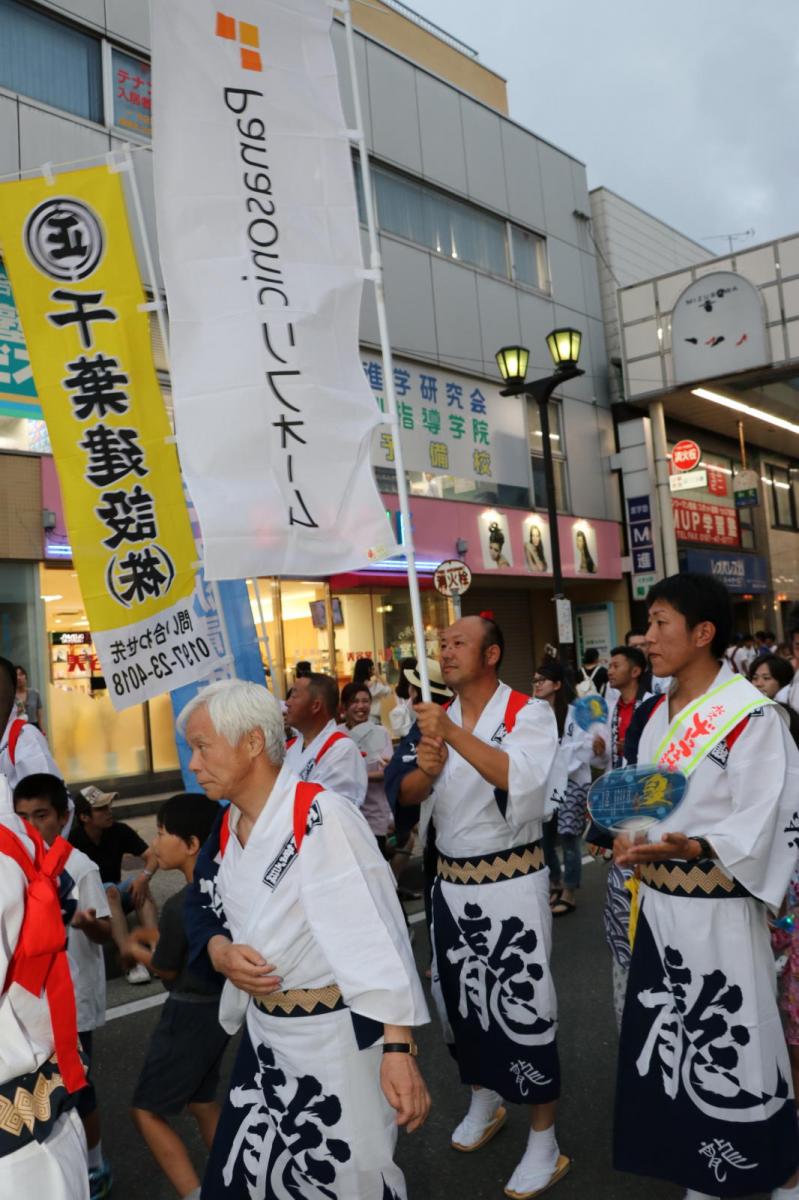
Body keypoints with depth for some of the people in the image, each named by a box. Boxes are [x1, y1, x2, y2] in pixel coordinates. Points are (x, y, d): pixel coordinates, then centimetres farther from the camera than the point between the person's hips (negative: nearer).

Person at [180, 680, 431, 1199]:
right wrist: (221, 952, -9)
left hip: (338, 1037, -7)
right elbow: (201, 913, 13)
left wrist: (398, 1048, -29)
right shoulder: (226, 831, 2)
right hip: (265, 1038, 7)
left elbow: (375, 938, -25)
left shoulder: (322, 817, -22)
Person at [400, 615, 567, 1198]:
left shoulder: (530, 713, -10)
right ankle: (486, 1100, 43)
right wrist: (425, 771, -20)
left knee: (522, 1005, -1)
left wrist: (453, 734, -34)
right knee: (458, 997, 18)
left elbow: (521, 777, -27)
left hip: (511, 885, -6)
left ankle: (544, 1144, 17)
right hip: (452, 883, 6)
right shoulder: (438, 717, 8)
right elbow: (408, 795, 2)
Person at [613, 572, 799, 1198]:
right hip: (658, 901, 7)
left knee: (736, 1046, 5)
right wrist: (630, 837, -3)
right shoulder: (659, 714, 8)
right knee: (672, 1042, 16)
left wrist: (684, 848, -31)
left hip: (718, 909, -7)